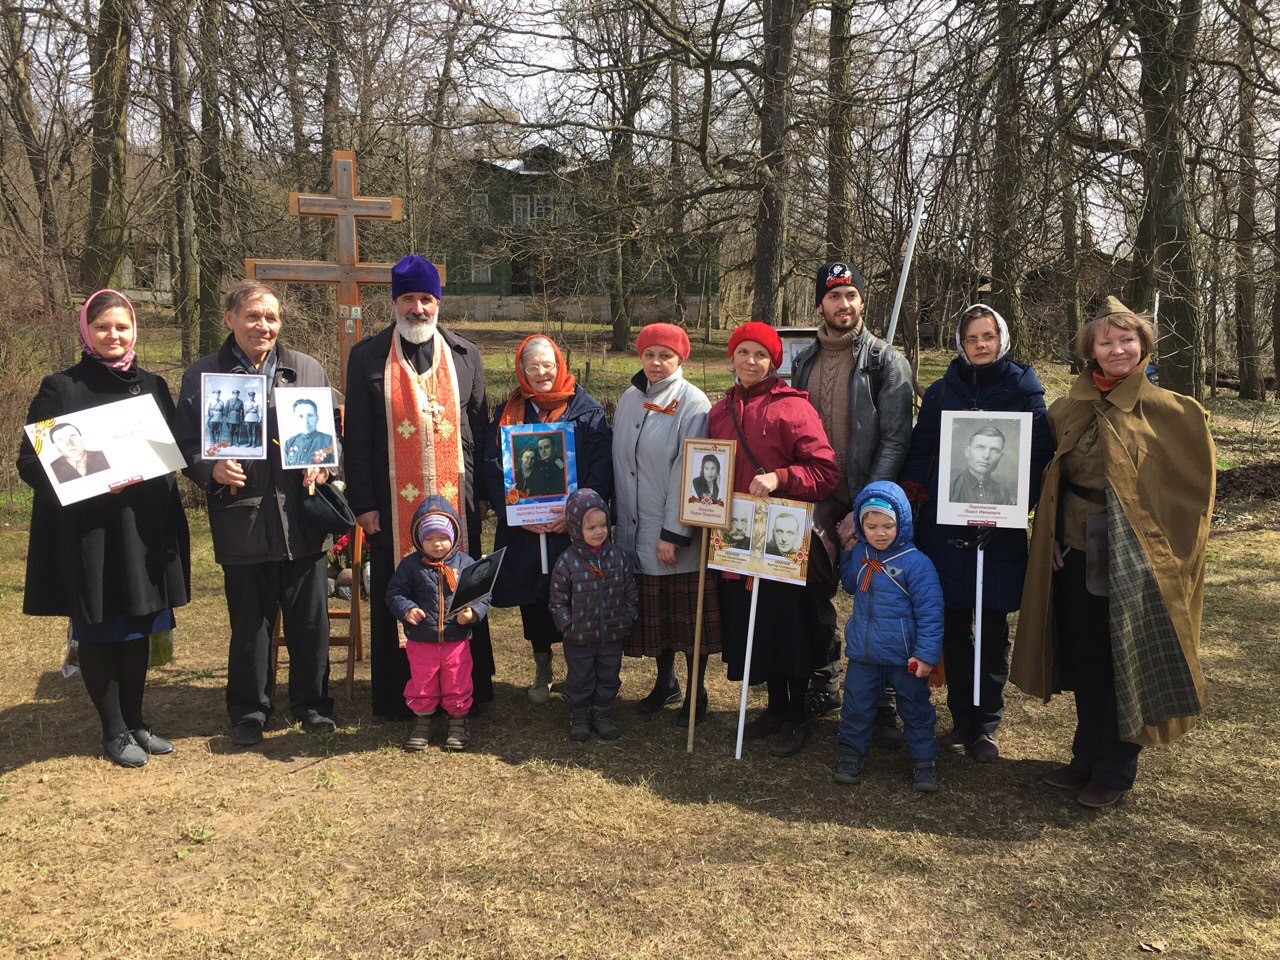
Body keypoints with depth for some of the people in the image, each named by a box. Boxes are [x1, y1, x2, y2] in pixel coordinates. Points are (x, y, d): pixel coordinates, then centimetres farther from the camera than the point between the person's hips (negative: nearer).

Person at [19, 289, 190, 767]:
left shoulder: (152, 386, 10)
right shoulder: (61, 388, -3)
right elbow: (30, 461, -7)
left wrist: (147, 472, -5)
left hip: (145, 531, 4)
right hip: (88, 535, -4)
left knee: (138, 629, 12)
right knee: (98, 633, 5)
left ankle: (135, 721, 26)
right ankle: (114, 732, 18)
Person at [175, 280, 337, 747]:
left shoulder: (308, 370, 8)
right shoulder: (201, 375, 3)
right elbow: (186, 446, 4)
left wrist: (323, 463, -7)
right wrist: (212, 469, -15)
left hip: (303, 519, 1)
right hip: (242, 522, -1)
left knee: (310, 620, 9)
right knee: (249, 623, 10)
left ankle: (311, 703, 27)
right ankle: (249, 710, 27)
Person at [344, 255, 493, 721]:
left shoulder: (465, 355, 9)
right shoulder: (367, 357, 4)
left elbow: (479, 428, 11)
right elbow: (356, 436, 2)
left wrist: (482, 492, 6)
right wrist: (364, 503, -3)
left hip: (456, 501, 1)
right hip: (395, 503, -1)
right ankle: (401, 696, 17)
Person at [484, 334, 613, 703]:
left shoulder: (585, 410, 1)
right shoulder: (508, 411, 8)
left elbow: (602, 466, -6)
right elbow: (493, 466, 2)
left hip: (574, 525, -2)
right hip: (523, 529, 3)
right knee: (532, 599, 11)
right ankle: (542, 669, 28)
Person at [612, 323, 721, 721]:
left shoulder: (692, 403, -10)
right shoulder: (629, 400, 9)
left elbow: (688, 472, -16)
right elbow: (620, 463, 12)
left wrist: (673, 533, -19)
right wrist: (621, 518, 8)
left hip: (679, 536, -5)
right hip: (636, 532, 6)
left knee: (689, 616, 5)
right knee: (653, 614, 15)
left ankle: (696, 691, 21)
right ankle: (665, 682, 33)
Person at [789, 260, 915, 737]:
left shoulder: (886, 362, -4)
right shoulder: (803, 361, 10)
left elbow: (894, 442, -11)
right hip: (814, 504, 4)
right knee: (814, 600, 11)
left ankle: (882, 703, 16)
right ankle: (822, 689, 29)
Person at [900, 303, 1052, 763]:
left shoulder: (1024, 390, 3)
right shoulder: (941, 392, 8)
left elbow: (1039, 457, -2)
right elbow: (919, 451, 7)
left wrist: (1007, 505, -15)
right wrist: (914, 499, -7)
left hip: (1000, 530, -2)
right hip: (944, 524, 2)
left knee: (993, 630, 5)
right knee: (953, 626, 7)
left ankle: (986, 726, 17)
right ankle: (961, 718, 21)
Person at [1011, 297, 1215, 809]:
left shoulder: (1170, 412, -7)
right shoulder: (1067, 410, 5)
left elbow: (1193, 483, -3)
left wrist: (1167, 544, -7)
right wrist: (1055, 539, 3)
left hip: (1132, 557, -4)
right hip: (1075, 552, 4)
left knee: (1124, 661, 6)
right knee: (1084, 657, 13)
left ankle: (1115, 771, 21)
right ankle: (1087, 757, 29)